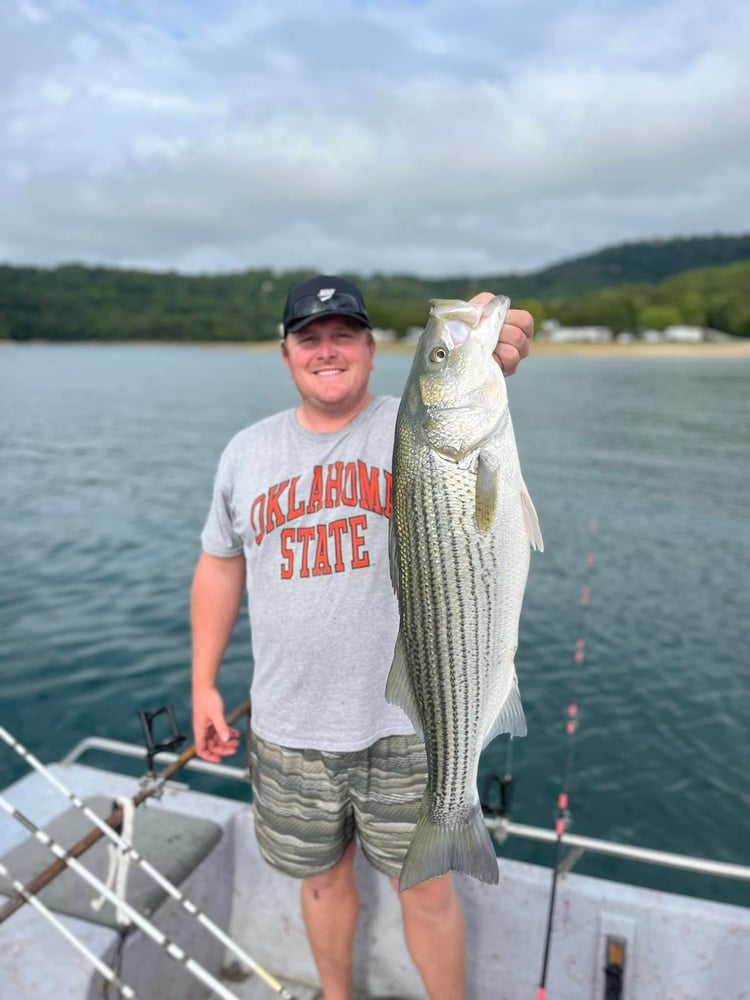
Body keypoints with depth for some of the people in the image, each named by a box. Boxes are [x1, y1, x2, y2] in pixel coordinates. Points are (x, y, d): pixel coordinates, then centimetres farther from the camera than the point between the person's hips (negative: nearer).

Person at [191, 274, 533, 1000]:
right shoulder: (246, 452, 2)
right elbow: (220, 567, 9)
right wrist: (203, 684, 7)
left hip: (409, 723, -3)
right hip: (289, 730, 4)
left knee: (429, 891, 13)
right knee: (322, 877, 24)